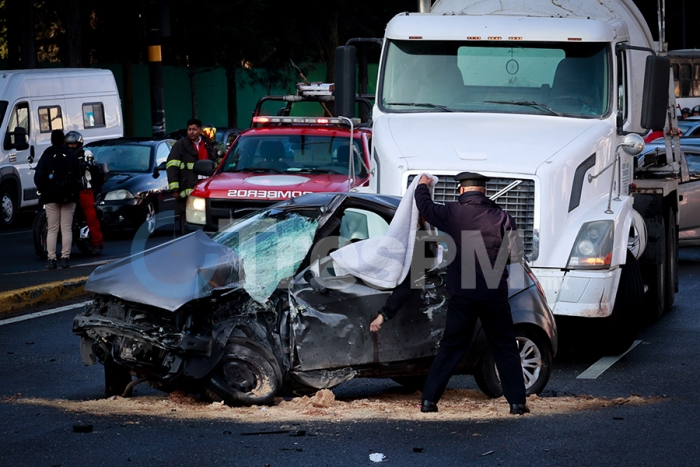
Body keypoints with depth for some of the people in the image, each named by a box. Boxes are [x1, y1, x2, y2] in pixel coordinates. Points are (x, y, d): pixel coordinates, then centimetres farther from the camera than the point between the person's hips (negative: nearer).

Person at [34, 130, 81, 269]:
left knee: (52, 230, 3)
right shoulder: (71, 156, 3)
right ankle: (65, 258, -4)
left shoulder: (46, 156, -1)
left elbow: (38, 176, -4)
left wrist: (42, 190, 10)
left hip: (51, 196, 0)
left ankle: (51, 259, -3)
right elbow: (78, 175, 4)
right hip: (69, 197, 1)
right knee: (66, 229, 3)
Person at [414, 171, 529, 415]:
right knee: (506, 349, 9)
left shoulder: (452, 213, -4)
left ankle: (429, 399, 7)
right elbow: (516, 255, -3)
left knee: (450, 348, 10)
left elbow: (425, 207, 14)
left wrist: (422, 186, 34)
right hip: (495, 295, -1)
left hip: (462, 295, 1)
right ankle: (517, 402, 6)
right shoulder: (501, 217, -4)